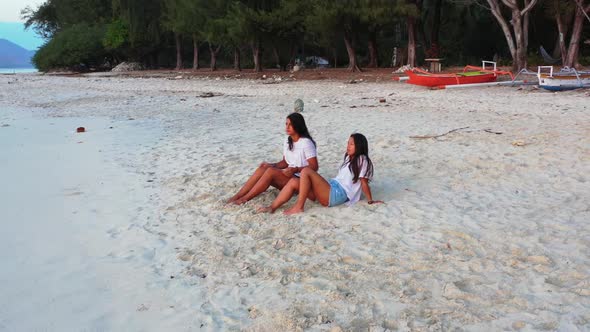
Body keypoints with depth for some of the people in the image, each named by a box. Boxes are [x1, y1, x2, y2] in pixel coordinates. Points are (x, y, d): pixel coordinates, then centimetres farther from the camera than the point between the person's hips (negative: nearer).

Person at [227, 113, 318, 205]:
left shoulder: (306, 143, -14)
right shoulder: (287, 141, 10)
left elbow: (314, 167, -16)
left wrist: (296, 170, -29)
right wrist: (272, 165, -3)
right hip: (289, 176, 7)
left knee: (271, 171, -29)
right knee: (263, 168, -18)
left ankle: (244, 199, -26)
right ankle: (237, 196, -24)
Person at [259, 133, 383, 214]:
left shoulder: (362, 160, -5)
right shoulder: (349, 158, 24)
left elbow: (364, 183, -5)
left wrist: (370, 201, -5)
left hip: (337, 195, -9)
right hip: (332, 189, 9)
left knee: (306, 171, -23)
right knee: (294, 182, -6)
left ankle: (299, 207, -21)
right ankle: (272, 207, -14)